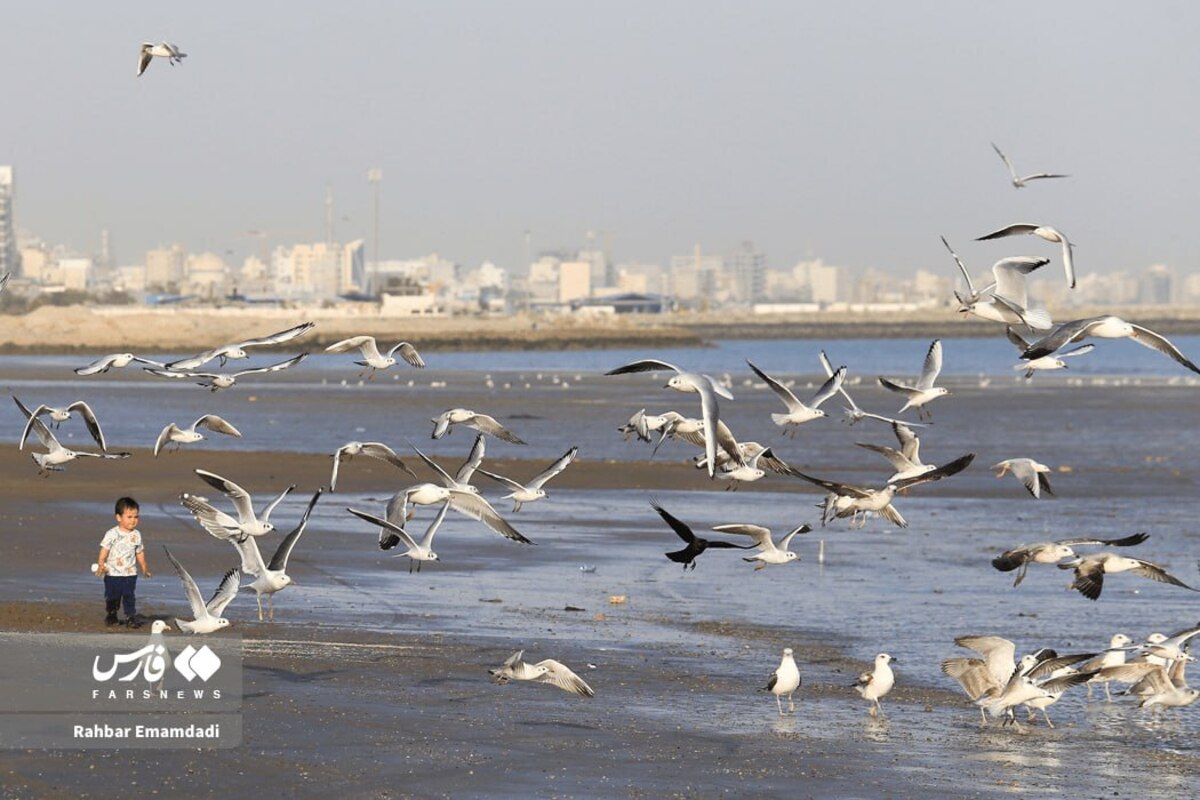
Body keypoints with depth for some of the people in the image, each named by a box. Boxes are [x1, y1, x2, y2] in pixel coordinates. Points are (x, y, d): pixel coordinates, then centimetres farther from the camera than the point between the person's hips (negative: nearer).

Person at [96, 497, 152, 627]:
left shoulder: (136, 535, 4)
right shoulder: (112, 534, -8)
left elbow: (140, 552, 15)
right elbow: (104, 550, -8)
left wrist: (144, 568, 17)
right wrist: (101, 565, -18)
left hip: (130, 574, 2)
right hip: (113, 573, -2)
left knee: (129, 596, -2)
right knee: (112, 597, 9)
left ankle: (131, 617, 5)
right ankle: (111, 616, 27)